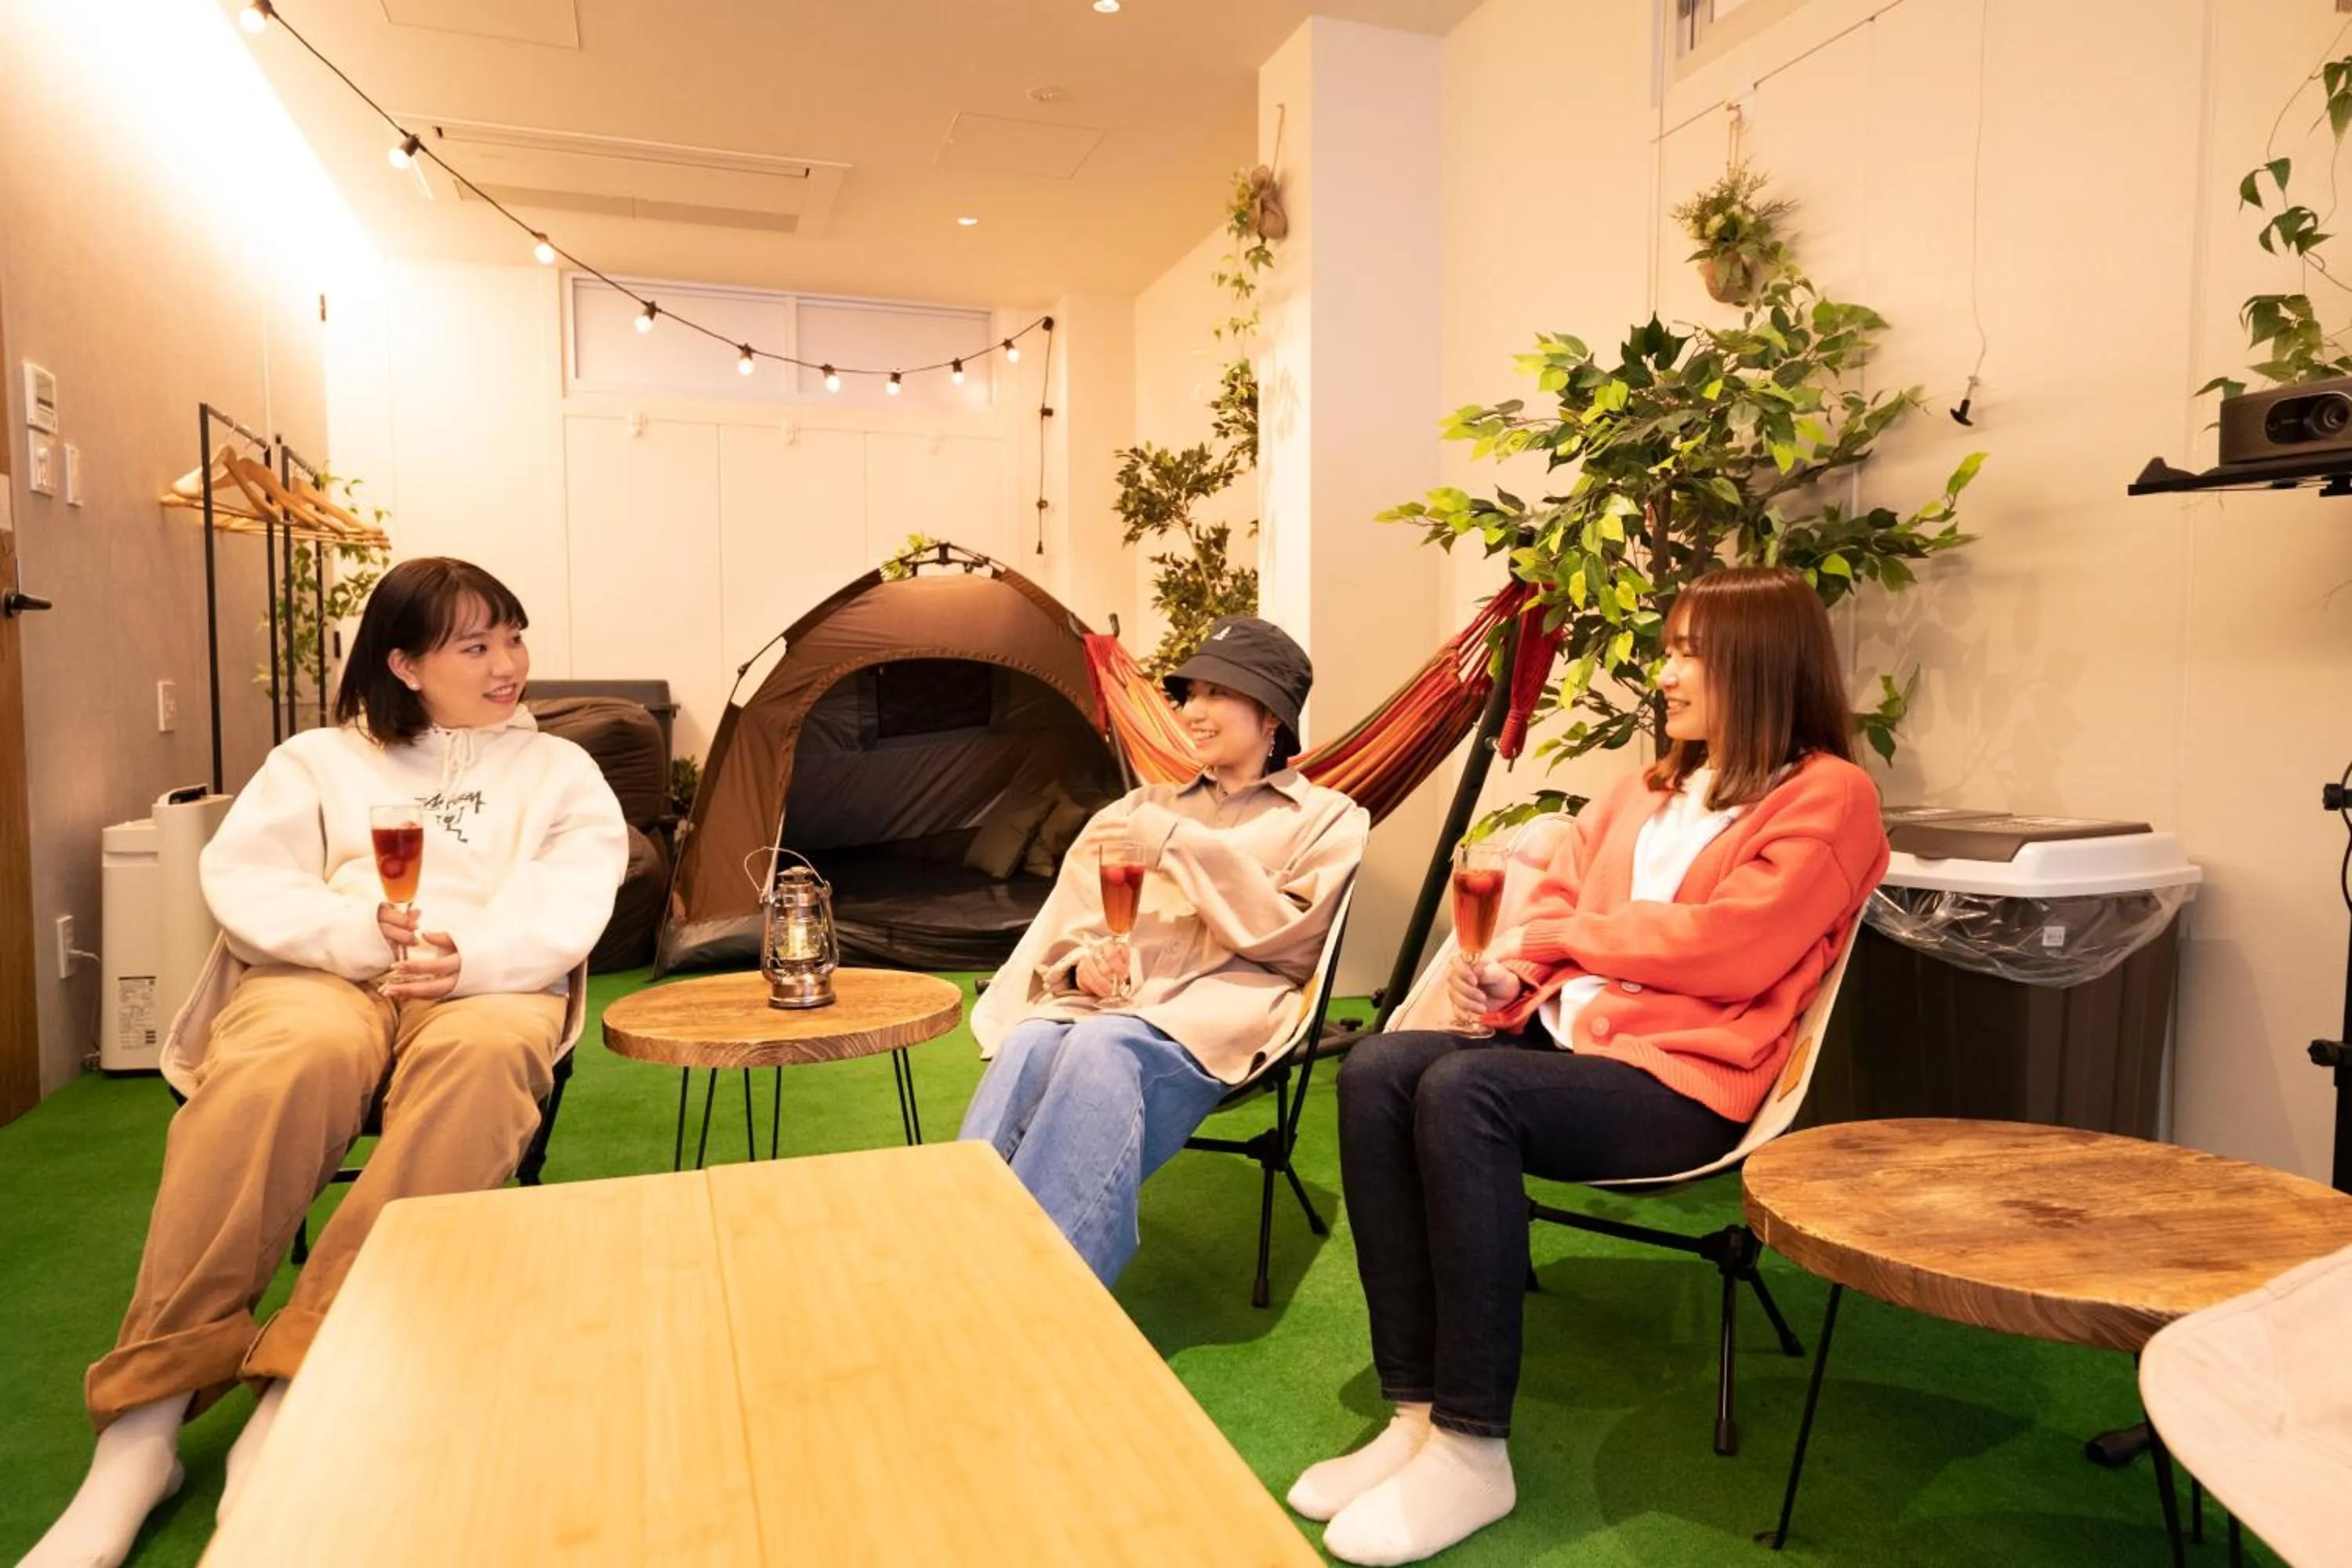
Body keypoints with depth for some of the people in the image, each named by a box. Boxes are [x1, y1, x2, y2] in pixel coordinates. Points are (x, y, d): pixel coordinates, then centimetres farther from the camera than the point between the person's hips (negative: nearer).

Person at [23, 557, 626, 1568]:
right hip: (325, 973, 1)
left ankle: (299, 1397, -36)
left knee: (482, 1056, -38)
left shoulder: (560, 769, 19)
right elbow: (241, 882, 6)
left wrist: (472, 956, -18)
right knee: (289, 1060, -37)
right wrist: (358, 934, -14)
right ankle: (144, 1418, -30)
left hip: (489, 986, 0)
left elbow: (569, 902, 2)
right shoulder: (319, 759, 21)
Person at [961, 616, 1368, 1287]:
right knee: (1025, 1049, -32)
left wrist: (1179, 847, -9)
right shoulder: (1150, 803, 27)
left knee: (1104, 1050, -37)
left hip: (1222, 1000, -4)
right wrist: (1082, 958, -6)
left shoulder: (1325, 817, 15)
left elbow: (1287, 936, -1)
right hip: (1110, 996, 4)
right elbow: (1073, 909, 19)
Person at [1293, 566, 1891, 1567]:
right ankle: (1416, 1410, -18)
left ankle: (1473, 1449, -23)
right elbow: (1557, 896, 17)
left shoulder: (1827, 798, -1)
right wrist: (1508, 976, -4)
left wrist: (1561, 935, -4)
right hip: (1567, 1041, 7)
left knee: (1462, 1092, -33)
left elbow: (1725, 949, -13)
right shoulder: (1650, 792, 23)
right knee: (1378, 1070, -20)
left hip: (1683, 1081, -7)